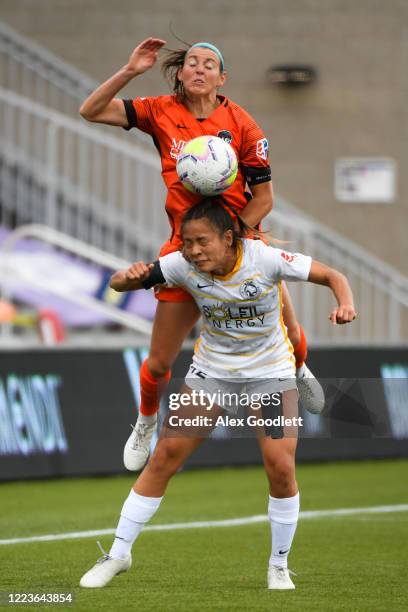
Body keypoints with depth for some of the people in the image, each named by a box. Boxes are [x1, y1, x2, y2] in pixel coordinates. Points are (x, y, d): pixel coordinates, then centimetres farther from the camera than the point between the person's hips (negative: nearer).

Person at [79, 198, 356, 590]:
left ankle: (279, 565, 8)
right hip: (212, 369, 2)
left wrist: (345, 305, -36)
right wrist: (129, 276, -36)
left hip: (271, 371, -2)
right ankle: (119, 554, 6)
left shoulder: (265, 259, -23)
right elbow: (118, 284, -12)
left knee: (280, 467, -15)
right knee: (164, 456, -6)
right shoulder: (184, 265, -17)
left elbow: (332, 276, -15)